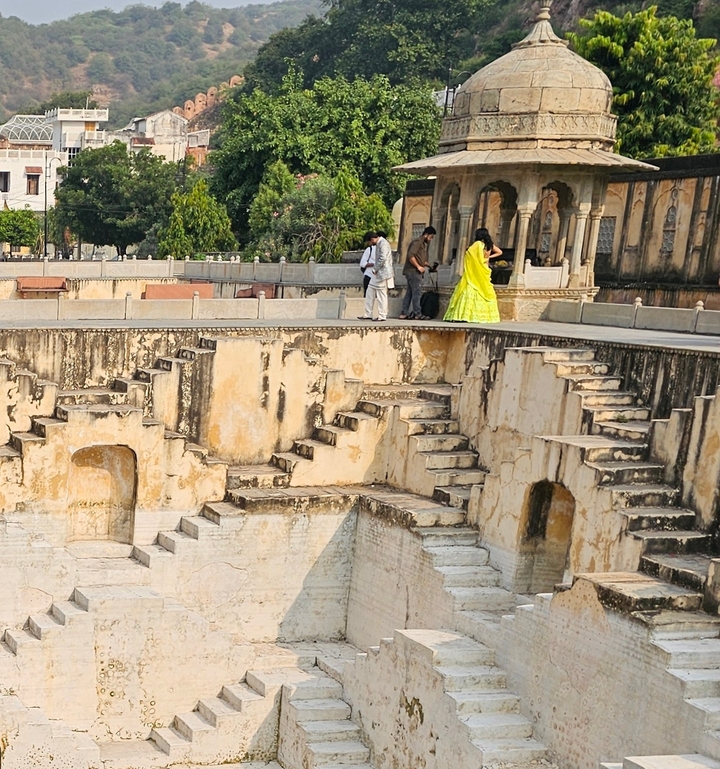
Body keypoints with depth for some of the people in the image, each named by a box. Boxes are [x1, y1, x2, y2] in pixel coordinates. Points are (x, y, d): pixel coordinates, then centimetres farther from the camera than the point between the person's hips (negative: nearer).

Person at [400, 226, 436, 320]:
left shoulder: (423, 244, 21)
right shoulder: (417, 242, -10)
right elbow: (410, 255, -21)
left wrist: (425, 264, 10)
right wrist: (418, 267, -17)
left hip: (415, 272, 10)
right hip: (413, 271, -10)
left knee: (409, 293, 9)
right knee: (417, 292, -9)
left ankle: (404, 313, 10)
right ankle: (417, 314, -9)